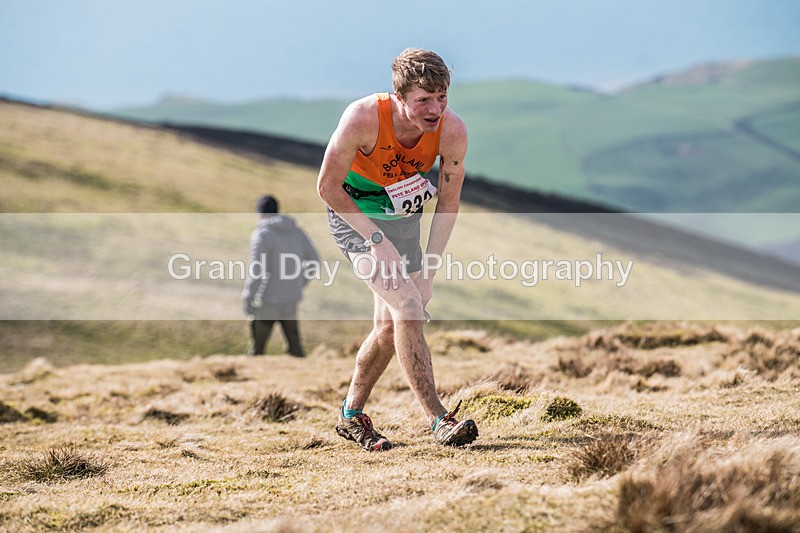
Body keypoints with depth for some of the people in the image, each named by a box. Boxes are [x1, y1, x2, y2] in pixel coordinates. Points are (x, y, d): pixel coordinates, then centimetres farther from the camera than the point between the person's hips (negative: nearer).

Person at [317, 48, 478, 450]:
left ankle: (351, 416, 30)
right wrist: (377, 241, -26)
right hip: (353, 212, -5)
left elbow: (447, 204, -11)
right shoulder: (363, 118, -34)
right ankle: (438, 420, -17)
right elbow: (328, 186, -22)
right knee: (407, 308, -20)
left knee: (390, 325, 11)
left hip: (403, 214, 5)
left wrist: (428, 272, -14)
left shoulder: (452, 131, -24)